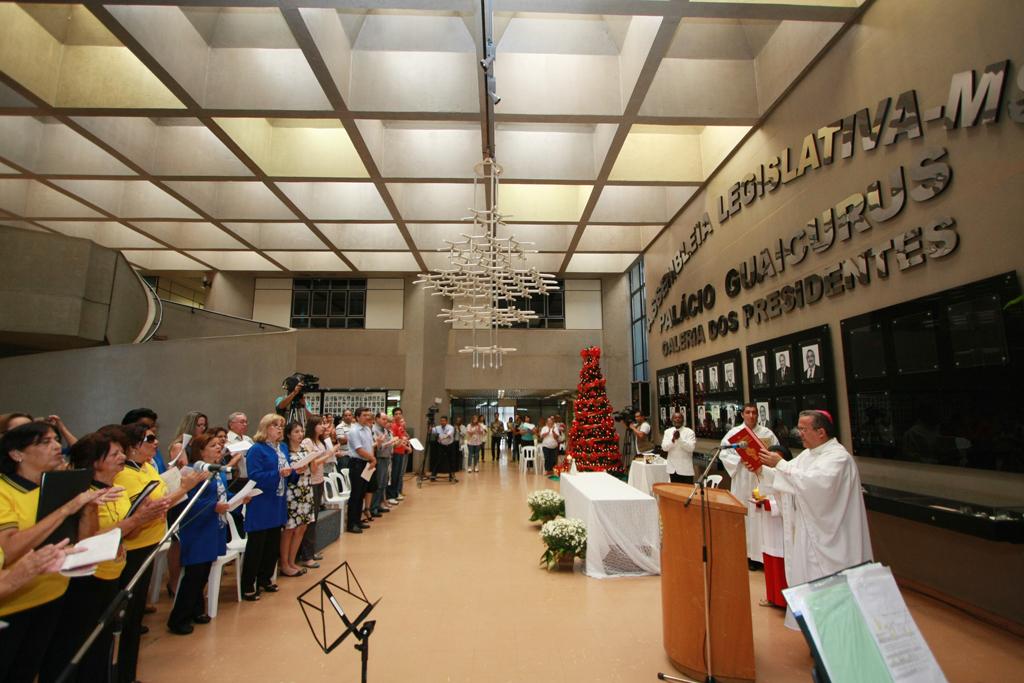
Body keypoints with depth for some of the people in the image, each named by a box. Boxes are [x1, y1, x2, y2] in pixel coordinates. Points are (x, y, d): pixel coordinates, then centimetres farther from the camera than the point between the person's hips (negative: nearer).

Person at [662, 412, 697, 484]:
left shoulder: (689, 432, -4)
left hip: (685, 468, -3)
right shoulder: (667, 432, 6)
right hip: (672, 468, 3)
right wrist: (673, 439, -19)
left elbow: (691, 448, -14)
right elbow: (664, 447, -4)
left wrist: (679, 438, -24)